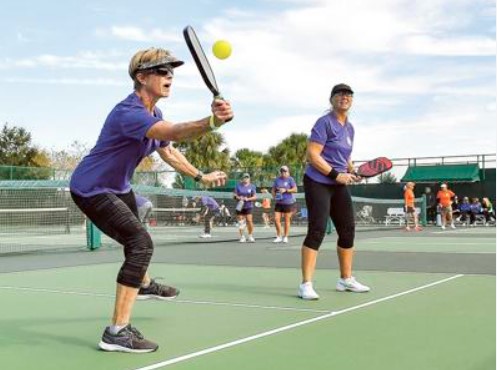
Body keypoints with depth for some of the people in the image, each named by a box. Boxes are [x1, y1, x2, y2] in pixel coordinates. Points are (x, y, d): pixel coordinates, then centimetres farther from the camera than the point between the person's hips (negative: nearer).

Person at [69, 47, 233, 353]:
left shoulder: (154, 114, 2)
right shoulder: (130, 112, -31)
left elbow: (169, 152, 18)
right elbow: (175, 133, -50)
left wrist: (201, 176, 19)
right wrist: (212, 122, -66)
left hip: (118, 187, 11)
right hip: (91, 189, -11)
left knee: (135, 237, 32)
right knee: (141, 243, -25)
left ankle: (144, 285, 63)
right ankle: (117, 332, -24)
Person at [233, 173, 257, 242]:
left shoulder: (252, 186, 3)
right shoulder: (238, 186, 6)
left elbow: (255, 197, 1)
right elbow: (235, 195, 8)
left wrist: (248, 199, -16)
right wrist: (238, 197, -13)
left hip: (248, 206, -1)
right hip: (240, 206, 2)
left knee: (249, 220, -11)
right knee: (240, 222, 1)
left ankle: (250, 236, 4)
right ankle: (242, 237, 12)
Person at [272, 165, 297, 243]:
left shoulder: (290, 179, -3)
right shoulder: (277, 179, 10)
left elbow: (295, 189, -10)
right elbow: (273, 190, 16)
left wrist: (285, 190, -18)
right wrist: (274, 196, -2)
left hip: (288, 202, -4)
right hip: (278, 203, 4)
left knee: (287, 220, 2)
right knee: (276, 219, -3)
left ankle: (285, 237, 12)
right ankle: (279, 237, 10)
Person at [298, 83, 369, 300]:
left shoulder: (349, 128, 15)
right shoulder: (324, 123, -10)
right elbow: (312, 155, -17)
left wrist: (353, 171, 5)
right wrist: (336, 174, -20)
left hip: (339, 185, 8)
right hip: (318, 183, -8)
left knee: (348, 230, 10)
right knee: (317, 230, -15)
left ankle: (346, 279, 25)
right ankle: (306, 285, -12)